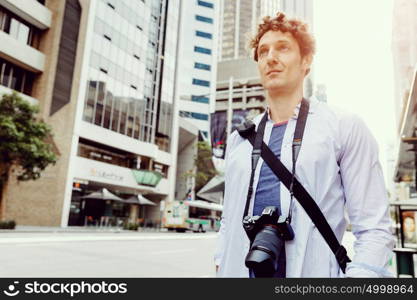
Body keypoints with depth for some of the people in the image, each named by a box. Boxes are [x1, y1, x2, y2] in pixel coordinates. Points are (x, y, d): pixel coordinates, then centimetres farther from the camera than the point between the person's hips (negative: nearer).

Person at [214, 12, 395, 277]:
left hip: (311, 270, -3)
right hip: (239, 270, 4)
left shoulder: (345, 127, -3)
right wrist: (221, 266, 5)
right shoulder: (239, 139, 9)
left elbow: (373, 228, -7)